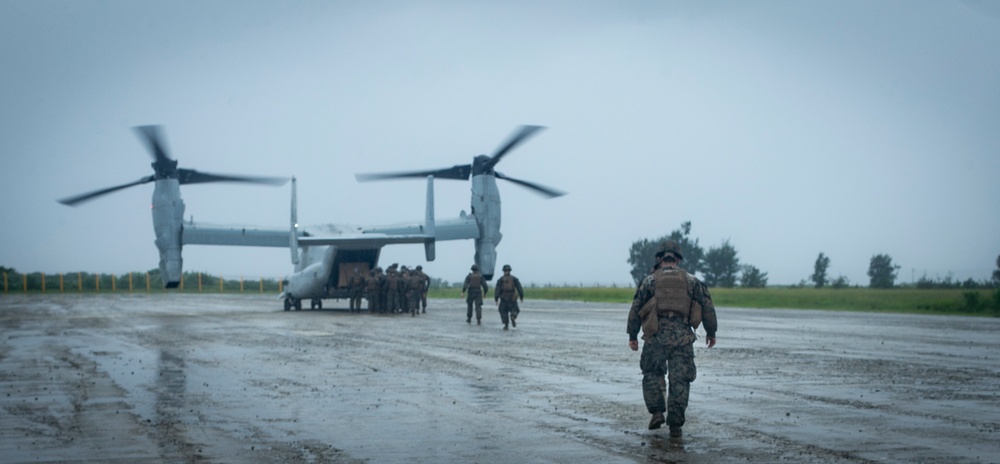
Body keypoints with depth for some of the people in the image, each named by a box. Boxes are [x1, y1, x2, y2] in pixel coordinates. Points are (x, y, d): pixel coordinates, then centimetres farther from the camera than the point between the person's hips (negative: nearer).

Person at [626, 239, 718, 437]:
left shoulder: (650, 280, 7)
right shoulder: (691, 281, 10)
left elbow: (636, 309, 4)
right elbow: (707, 307, 9)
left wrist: (632, 336, 11)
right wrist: (711, 332, 20)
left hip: (656, 335, -1)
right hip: (682, 336, 1)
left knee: (652, 374, 15)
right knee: (679, 380, 4)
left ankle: (657, 412, 1)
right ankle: (675, 424, 2)